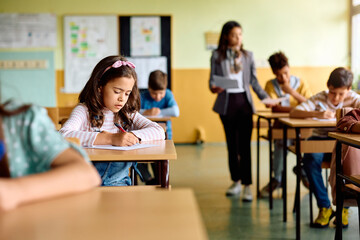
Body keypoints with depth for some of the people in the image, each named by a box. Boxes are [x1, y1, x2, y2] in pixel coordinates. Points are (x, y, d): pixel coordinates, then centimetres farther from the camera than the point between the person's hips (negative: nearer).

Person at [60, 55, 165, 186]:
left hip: (119, 181, 3)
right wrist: (110, 139, -28)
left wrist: (132, 136, -13)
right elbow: (64, 135, -21)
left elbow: (159, 132, 5)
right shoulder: (84, 110, -1)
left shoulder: (128, 114, 13)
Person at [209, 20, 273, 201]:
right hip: (226, 102, 0)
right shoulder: (217, 56, 4)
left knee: (244, 144, -6)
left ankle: (247, 185, -6)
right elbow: (212, 79, 3)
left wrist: (266, 98, 7)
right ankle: (236, 181, 19)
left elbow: (254, 80, 13)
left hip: (244, 101, 0)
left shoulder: (248, 55, 10)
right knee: (232, 144, 8)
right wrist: (213, 88, -19)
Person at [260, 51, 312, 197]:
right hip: (281, 126, -1)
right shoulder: (271, 85, 4)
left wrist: (292, 92, -14)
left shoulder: (301, 84, 7)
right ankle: (277, 178, -17)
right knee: (282, 140, -34)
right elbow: (275, 108, -11)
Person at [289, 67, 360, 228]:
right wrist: (317, 114, -33)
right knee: (310, 158, -33)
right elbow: (293, 113, -19)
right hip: (320, 138, 0)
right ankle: (325, 207, -20)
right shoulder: (319, 98, -7)